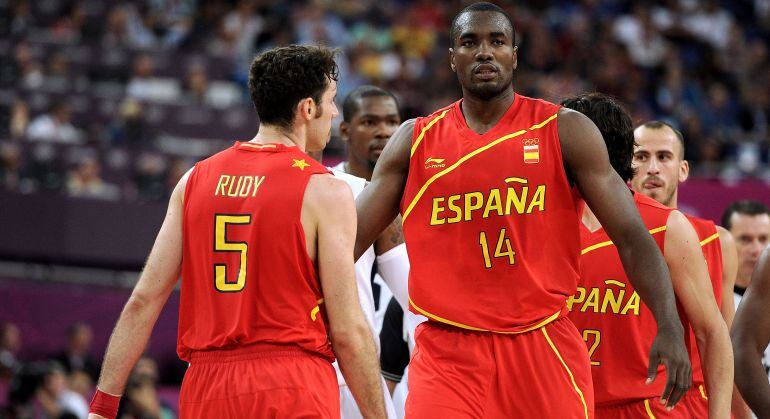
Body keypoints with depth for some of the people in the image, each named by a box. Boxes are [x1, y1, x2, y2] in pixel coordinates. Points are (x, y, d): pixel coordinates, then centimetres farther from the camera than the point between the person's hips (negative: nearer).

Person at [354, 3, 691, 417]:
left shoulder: (564, 130, 3)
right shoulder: (415, 141, 7)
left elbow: (630, 235, -2)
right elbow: (349, 239, 8)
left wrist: (670, 327, -15)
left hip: (543, 348, 0)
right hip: (447, 352, 0)